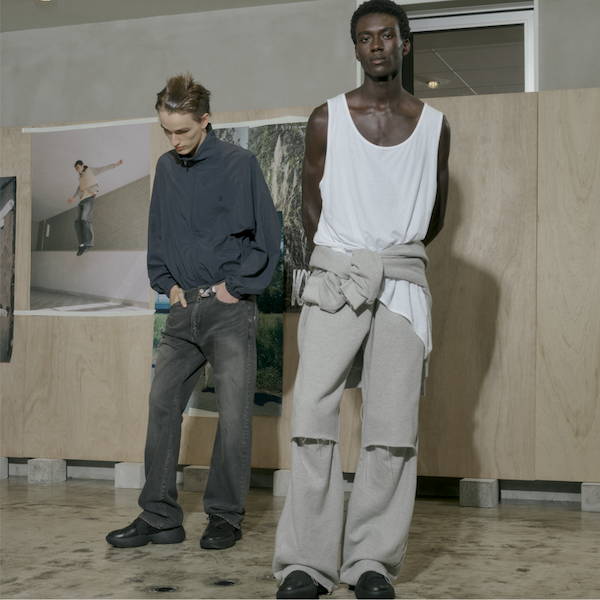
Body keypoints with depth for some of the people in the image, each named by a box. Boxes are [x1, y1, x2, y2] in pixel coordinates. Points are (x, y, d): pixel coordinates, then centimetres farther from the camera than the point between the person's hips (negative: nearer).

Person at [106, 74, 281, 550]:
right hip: (183, 308, 5)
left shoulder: (240, 164, -5)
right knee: (162, 404, 0)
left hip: (230, 308, -5)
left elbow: (268, 235, -4)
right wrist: (167, 283, 9)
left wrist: (237, 287, -7)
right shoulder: (167, 169, 12)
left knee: (234, 413, -4)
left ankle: (226, 517, 7)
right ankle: (159, 516, 6)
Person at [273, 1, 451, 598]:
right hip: (334, 274, -1)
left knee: (393, 423, -5)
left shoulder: (433, 125, 9)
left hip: (403, 281, 1)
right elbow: (311, 205, 11)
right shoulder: (327, 118, 6)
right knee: (313, 411, -11)